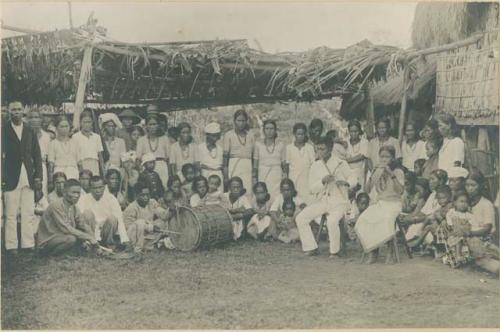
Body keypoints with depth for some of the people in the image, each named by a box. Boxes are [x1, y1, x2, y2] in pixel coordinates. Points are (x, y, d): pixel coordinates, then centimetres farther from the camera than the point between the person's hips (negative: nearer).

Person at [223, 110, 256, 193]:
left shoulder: (251, 136, 13)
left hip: (248, 167, 3)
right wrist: (225, 176, -8)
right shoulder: (229, 135, 3)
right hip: (234, 166, -3)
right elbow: (225, 155, -1)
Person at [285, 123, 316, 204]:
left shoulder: (310, 148, 2)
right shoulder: (289, 147, 4)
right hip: (293, 179, 0)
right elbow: (287, 165, 8)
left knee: (307, 201, -8)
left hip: (306, 178, 0)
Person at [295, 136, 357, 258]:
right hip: (321, 201, 5)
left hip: (339, 201, -4)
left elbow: (353, 179, 2)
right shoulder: (315, 166, 6)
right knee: (301, 218, -13)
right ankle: (311, 248, 0)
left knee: (332, 221, -33)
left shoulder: (341, 164, -4)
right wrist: (323, 181, -17)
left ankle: (334, 251, -11)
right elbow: (312, 188, 3)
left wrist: (346, 182, -20)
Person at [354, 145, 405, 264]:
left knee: (386, 220, -37)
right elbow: (367, 190, 2)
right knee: (363, 220, -26)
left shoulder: (398, 172, 0)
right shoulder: (376, 171, 13)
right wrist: (373, 176, -11)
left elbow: (400, 191, -18)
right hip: (379, 203, 4)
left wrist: (392, 174, -24)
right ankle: (373, 251, -14)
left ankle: (390, 252, -18)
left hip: (393, 204, -4)